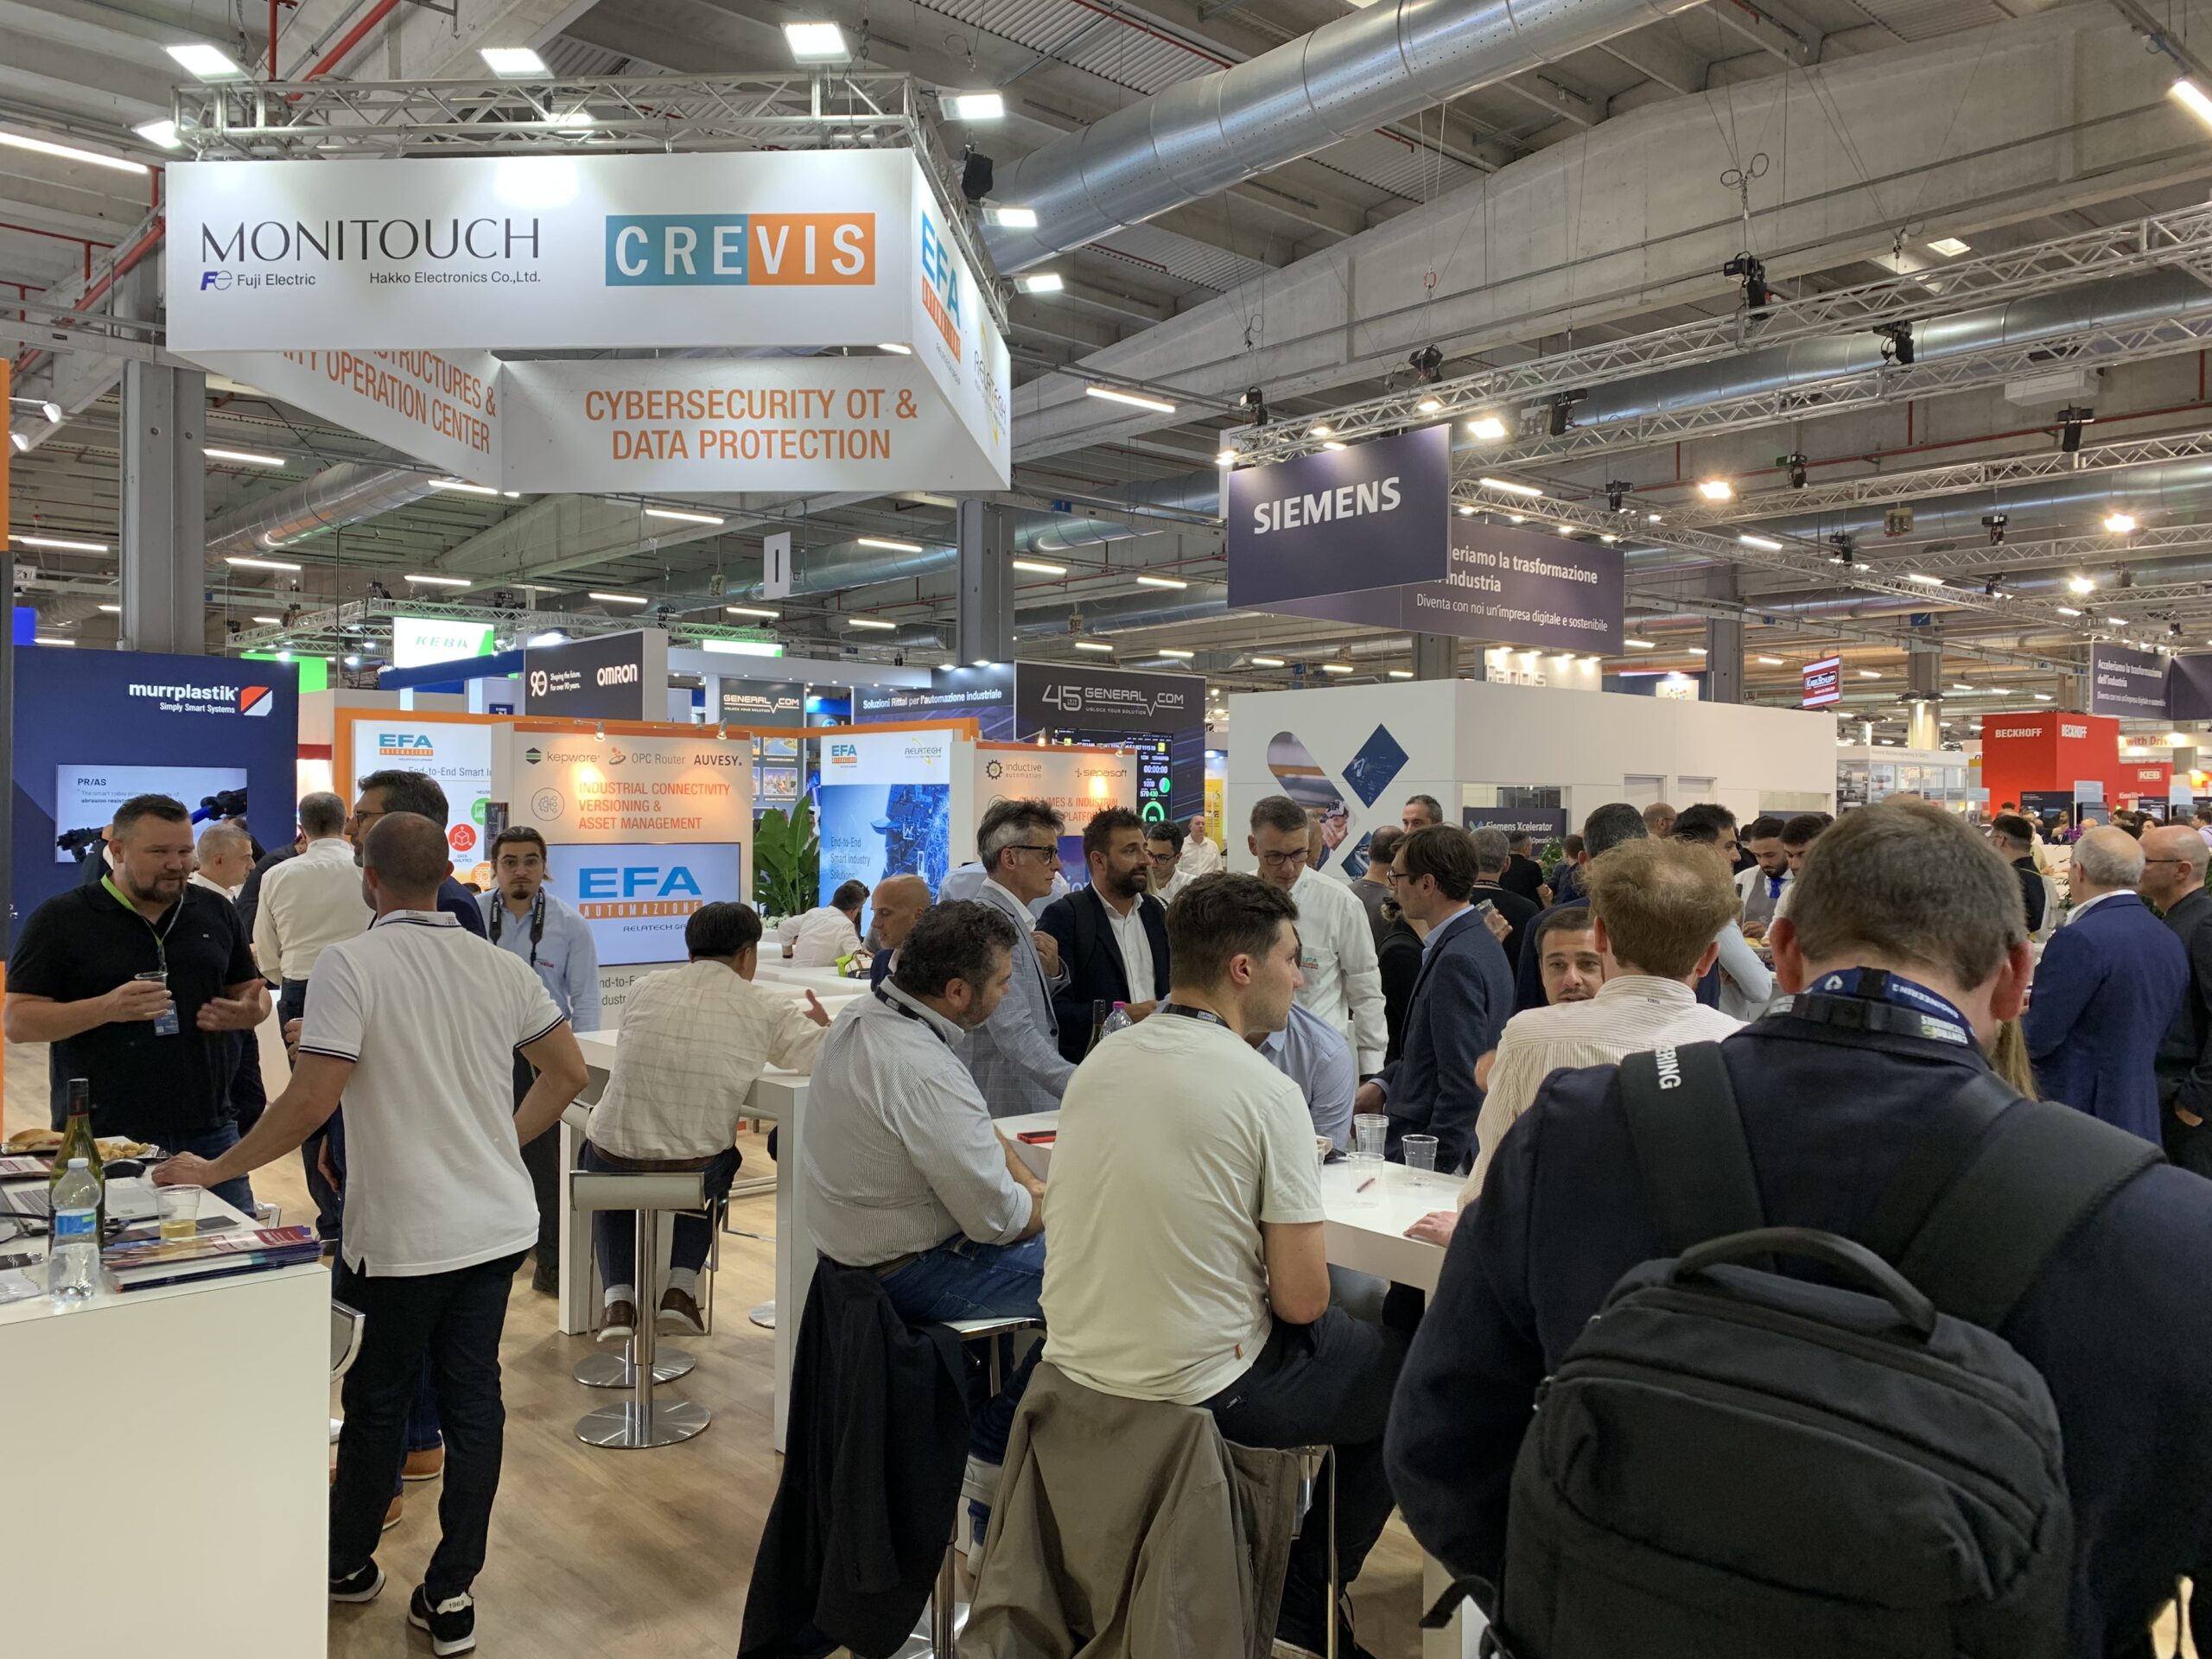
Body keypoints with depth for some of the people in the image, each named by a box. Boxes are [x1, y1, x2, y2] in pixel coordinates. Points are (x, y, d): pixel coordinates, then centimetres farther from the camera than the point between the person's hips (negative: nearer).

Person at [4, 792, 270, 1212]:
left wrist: (250, 1012, -7)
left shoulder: (216, 911, 10)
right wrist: (107, 1009, -22)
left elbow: (250, 992, 17)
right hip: (102, 1139, -3)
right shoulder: (60, 919, -2)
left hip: (209, 1130, 4)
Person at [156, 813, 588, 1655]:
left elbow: (312, 1099, -18)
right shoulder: (500, 967, 2)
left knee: (377, 1401, 15)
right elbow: (568, 1070, 7)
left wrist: (213, 1171, -6)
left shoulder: (351, 964, -14)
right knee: (472, 1396, 11)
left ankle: (348, 1563, 37)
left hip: (401, 1234, -4)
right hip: (496, 1223, 4)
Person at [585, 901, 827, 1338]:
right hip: (696, 1171, -1)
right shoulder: (768, 1011, -6)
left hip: (612, 1159, 1)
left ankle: (617, 1299, 20)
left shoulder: (644, 989, 3)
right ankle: (680, 1290, 19)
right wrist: (823, 1027, 18)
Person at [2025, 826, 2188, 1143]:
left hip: (2072, 1116, -8)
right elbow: (2161, 1032, 16)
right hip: (2139, 1115, 8)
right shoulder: (2170, 941, 7)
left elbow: (2036, 1039, -18)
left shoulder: (2081, 939, -20)